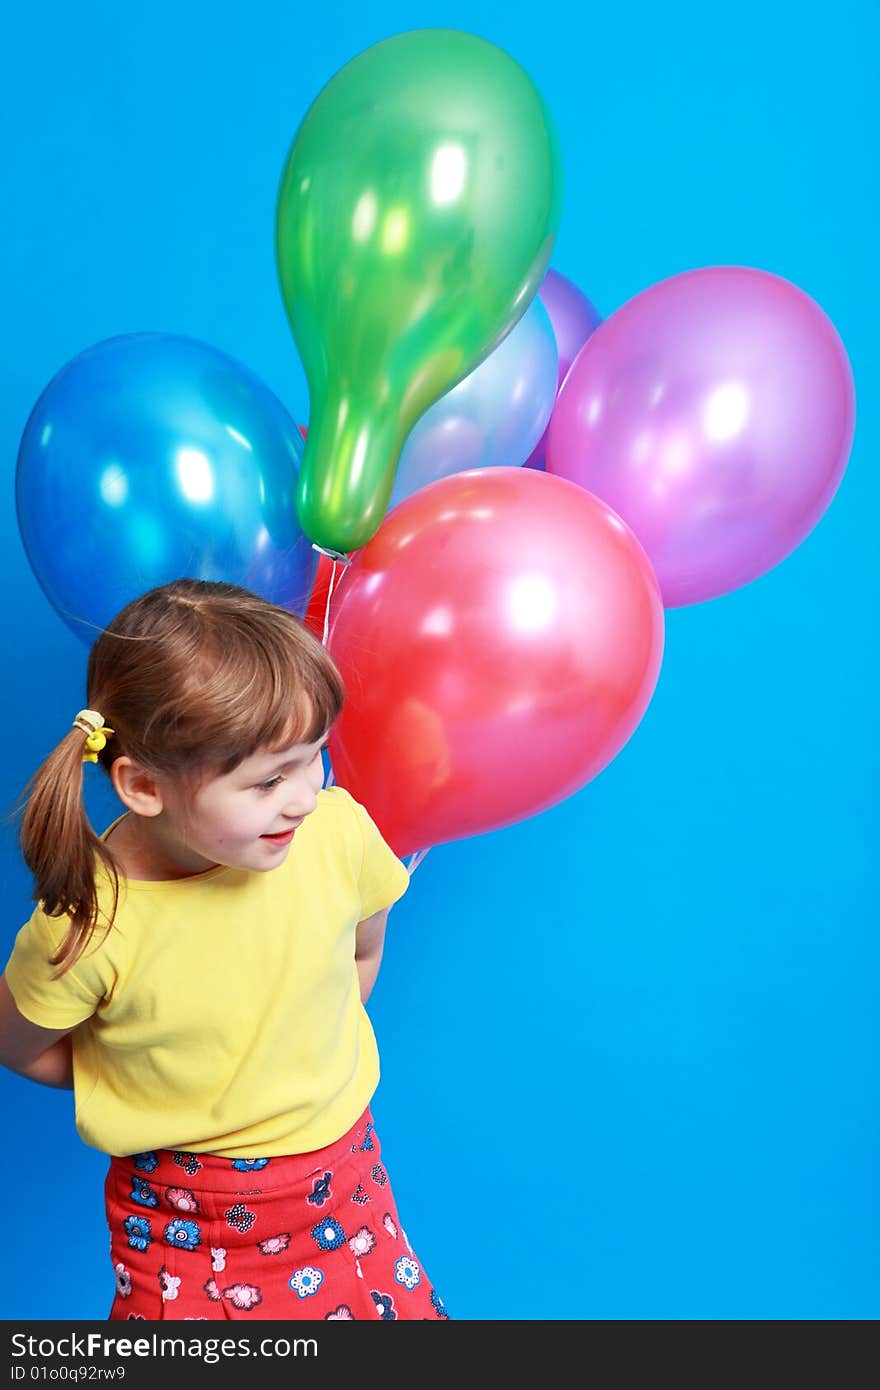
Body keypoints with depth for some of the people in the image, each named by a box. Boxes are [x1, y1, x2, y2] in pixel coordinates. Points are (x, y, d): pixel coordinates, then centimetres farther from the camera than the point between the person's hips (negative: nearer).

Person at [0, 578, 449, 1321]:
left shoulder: (340, 833, -21)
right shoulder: (87, 925, -28)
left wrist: (300, 1071, 3)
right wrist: (159, 1090, -4)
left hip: (340, 1172, 3)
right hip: (183, 1214, -2)